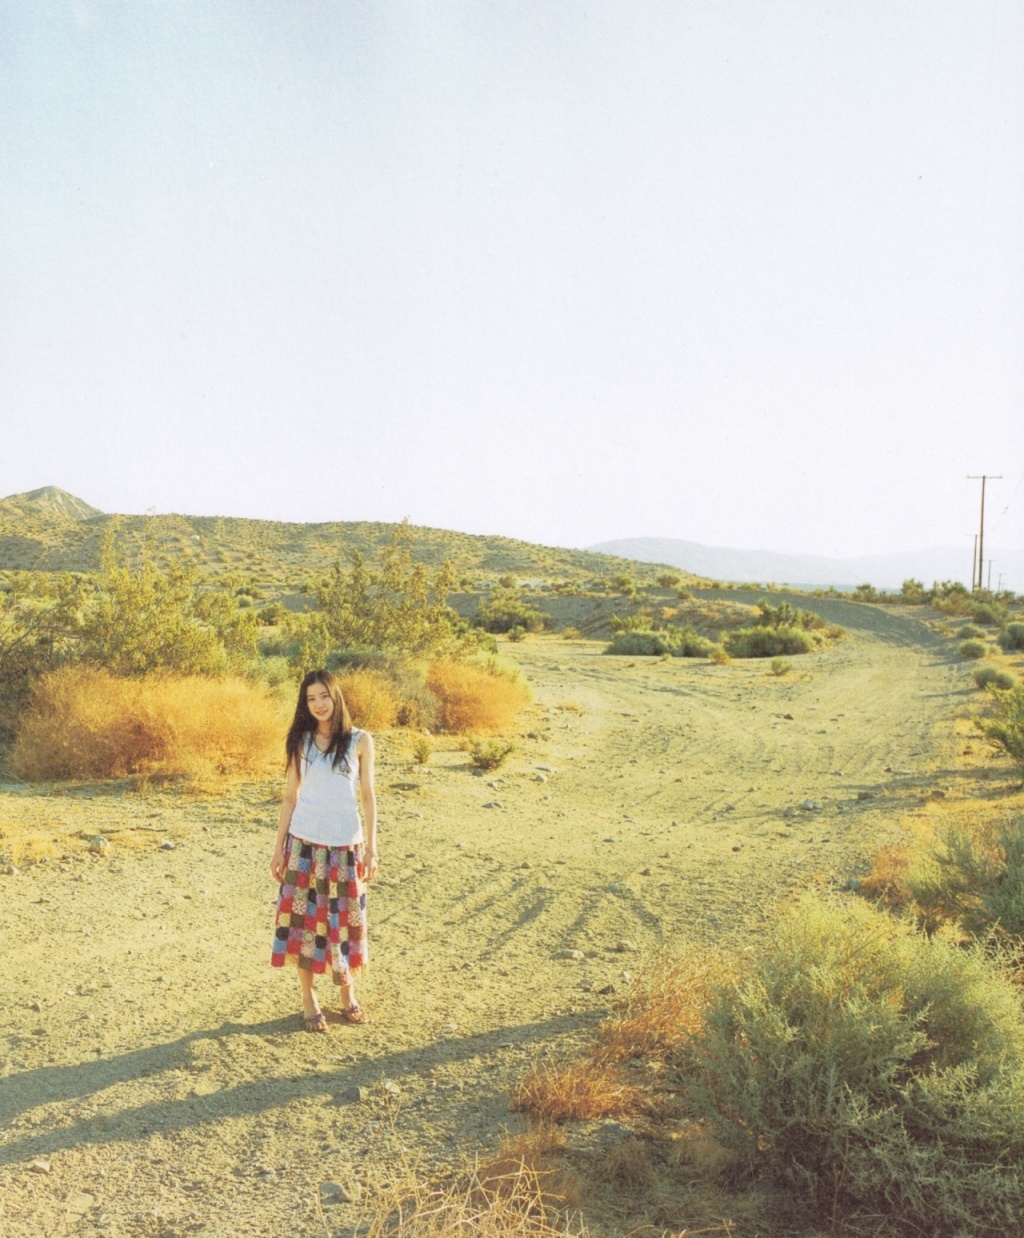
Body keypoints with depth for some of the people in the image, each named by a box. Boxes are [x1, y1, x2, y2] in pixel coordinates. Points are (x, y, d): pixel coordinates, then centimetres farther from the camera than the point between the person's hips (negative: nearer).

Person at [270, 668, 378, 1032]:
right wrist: (278, 848, 3)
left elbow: (368, 796, 1)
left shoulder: (360, 740, -1)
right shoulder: (300, 741, 3)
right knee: (304, 917, 4)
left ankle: (348, 993, 27)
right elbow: (290, 796, 5)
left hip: (346, 844, 0)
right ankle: (309, 999, 18)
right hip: (305, 842, 1)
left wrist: (371, 848, -2)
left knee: (346, 918, 8)